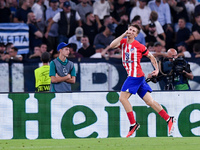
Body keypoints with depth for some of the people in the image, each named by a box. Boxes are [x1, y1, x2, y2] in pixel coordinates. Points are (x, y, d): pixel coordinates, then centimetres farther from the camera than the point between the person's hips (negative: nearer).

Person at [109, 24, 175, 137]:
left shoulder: (139, 46, -5)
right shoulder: (123, 42, 11)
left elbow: (151, 57, 6)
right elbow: (112, 45, -7)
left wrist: (157, 69, -4)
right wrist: (123, 35, -6)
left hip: (136, 75, -7)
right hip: (132, 76, 7)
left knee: (123, 97, -11)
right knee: (149, 101, 6)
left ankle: (133, 124, -7)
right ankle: (169, 119, 8)